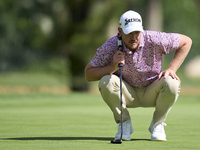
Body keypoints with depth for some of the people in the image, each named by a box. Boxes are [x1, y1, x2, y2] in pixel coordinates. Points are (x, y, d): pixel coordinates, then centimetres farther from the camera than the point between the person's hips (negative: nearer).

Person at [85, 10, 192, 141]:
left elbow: (186, 41, -10)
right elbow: (88, 74, -17)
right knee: (106, 82, -30)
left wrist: (171, 69, -18)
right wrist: (113, 67, -34)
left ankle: (157, 124, -4)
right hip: (128, 95, 0)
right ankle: (125, 124, -7)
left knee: (172, 84, -31)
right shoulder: (110, 47, -21)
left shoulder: (154, 40, -23)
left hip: (152, 93, 0)